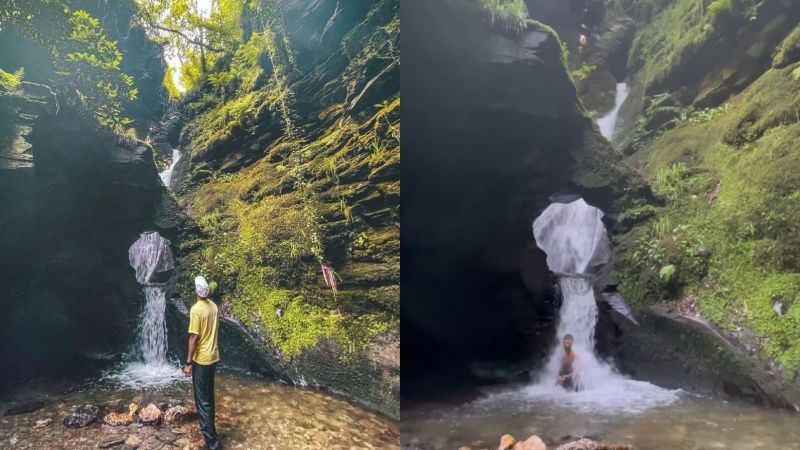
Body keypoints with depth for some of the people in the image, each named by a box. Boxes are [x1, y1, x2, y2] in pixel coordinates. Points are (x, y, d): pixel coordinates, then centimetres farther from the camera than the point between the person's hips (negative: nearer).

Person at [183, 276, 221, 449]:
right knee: (209, 396, 22)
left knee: (202, 401, -3)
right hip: (213, 356, 8)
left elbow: (194, 337, -20)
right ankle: (208, 426, 35)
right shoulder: (213, 306, 4)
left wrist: (188, 362, -14)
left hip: (201, 359, -8)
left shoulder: (196, 309, -19)